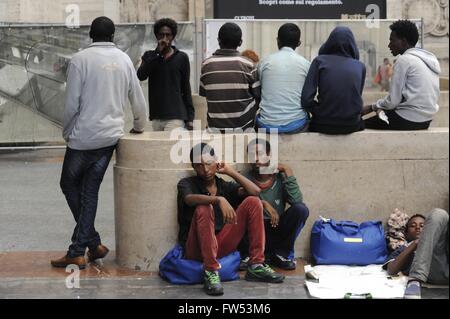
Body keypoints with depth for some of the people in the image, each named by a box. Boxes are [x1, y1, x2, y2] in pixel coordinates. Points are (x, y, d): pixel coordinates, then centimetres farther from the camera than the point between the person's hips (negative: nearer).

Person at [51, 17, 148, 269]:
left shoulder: (81, 59, -8)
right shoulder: (124, 60, 4)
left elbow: (72, 104, -9)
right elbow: (138, 99, 9)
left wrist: (67, 132, 7)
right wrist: (139, 126, 26)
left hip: (84, 136, -4)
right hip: (111, 135, 4)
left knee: (70, 185, 14)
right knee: (90, 191, 11)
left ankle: (93, 243, 12)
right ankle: (78, 251, 10)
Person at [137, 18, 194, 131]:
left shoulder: (182, 58, 5)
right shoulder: (149, 56, 9)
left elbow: (186, 89, 6)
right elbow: (141, 75, -10)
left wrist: (190, 117, 1)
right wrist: (158, 52, -12)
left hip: (175, 117, -3)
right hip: (156, 116, 3)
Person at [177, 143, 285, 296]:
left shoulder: (225, 186, 13)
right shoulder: (187, 184, 0)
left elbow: (255, 191, -3)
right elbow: (190, 199, -26)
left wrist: (230, 171, 1)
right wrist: (219, 200, -40)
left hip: (222, 245, 4)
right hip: (196, 248, -4)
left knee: (253, 202, -5)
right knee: (204, 208, -32)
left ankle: (256, 265, -10)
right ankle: (211, 271, -31)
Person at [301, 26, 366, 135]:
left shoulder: (320, 61, -4)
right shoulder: (360, 67, 1)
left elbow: (306, 99, -11)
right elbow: (357, 98, 8)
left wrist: (318, 111, 6)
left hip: (324, 125, -1)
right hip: (351, 126, 2)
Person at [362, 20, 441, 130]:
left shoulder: (404, 60, -11)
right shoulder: (429, 58, 13)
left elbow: (393, 100, -12)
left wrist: (372, 107, 4)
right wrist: (382, 107, 13)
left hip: (408, 121, -9)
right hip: (426, 121, 9)